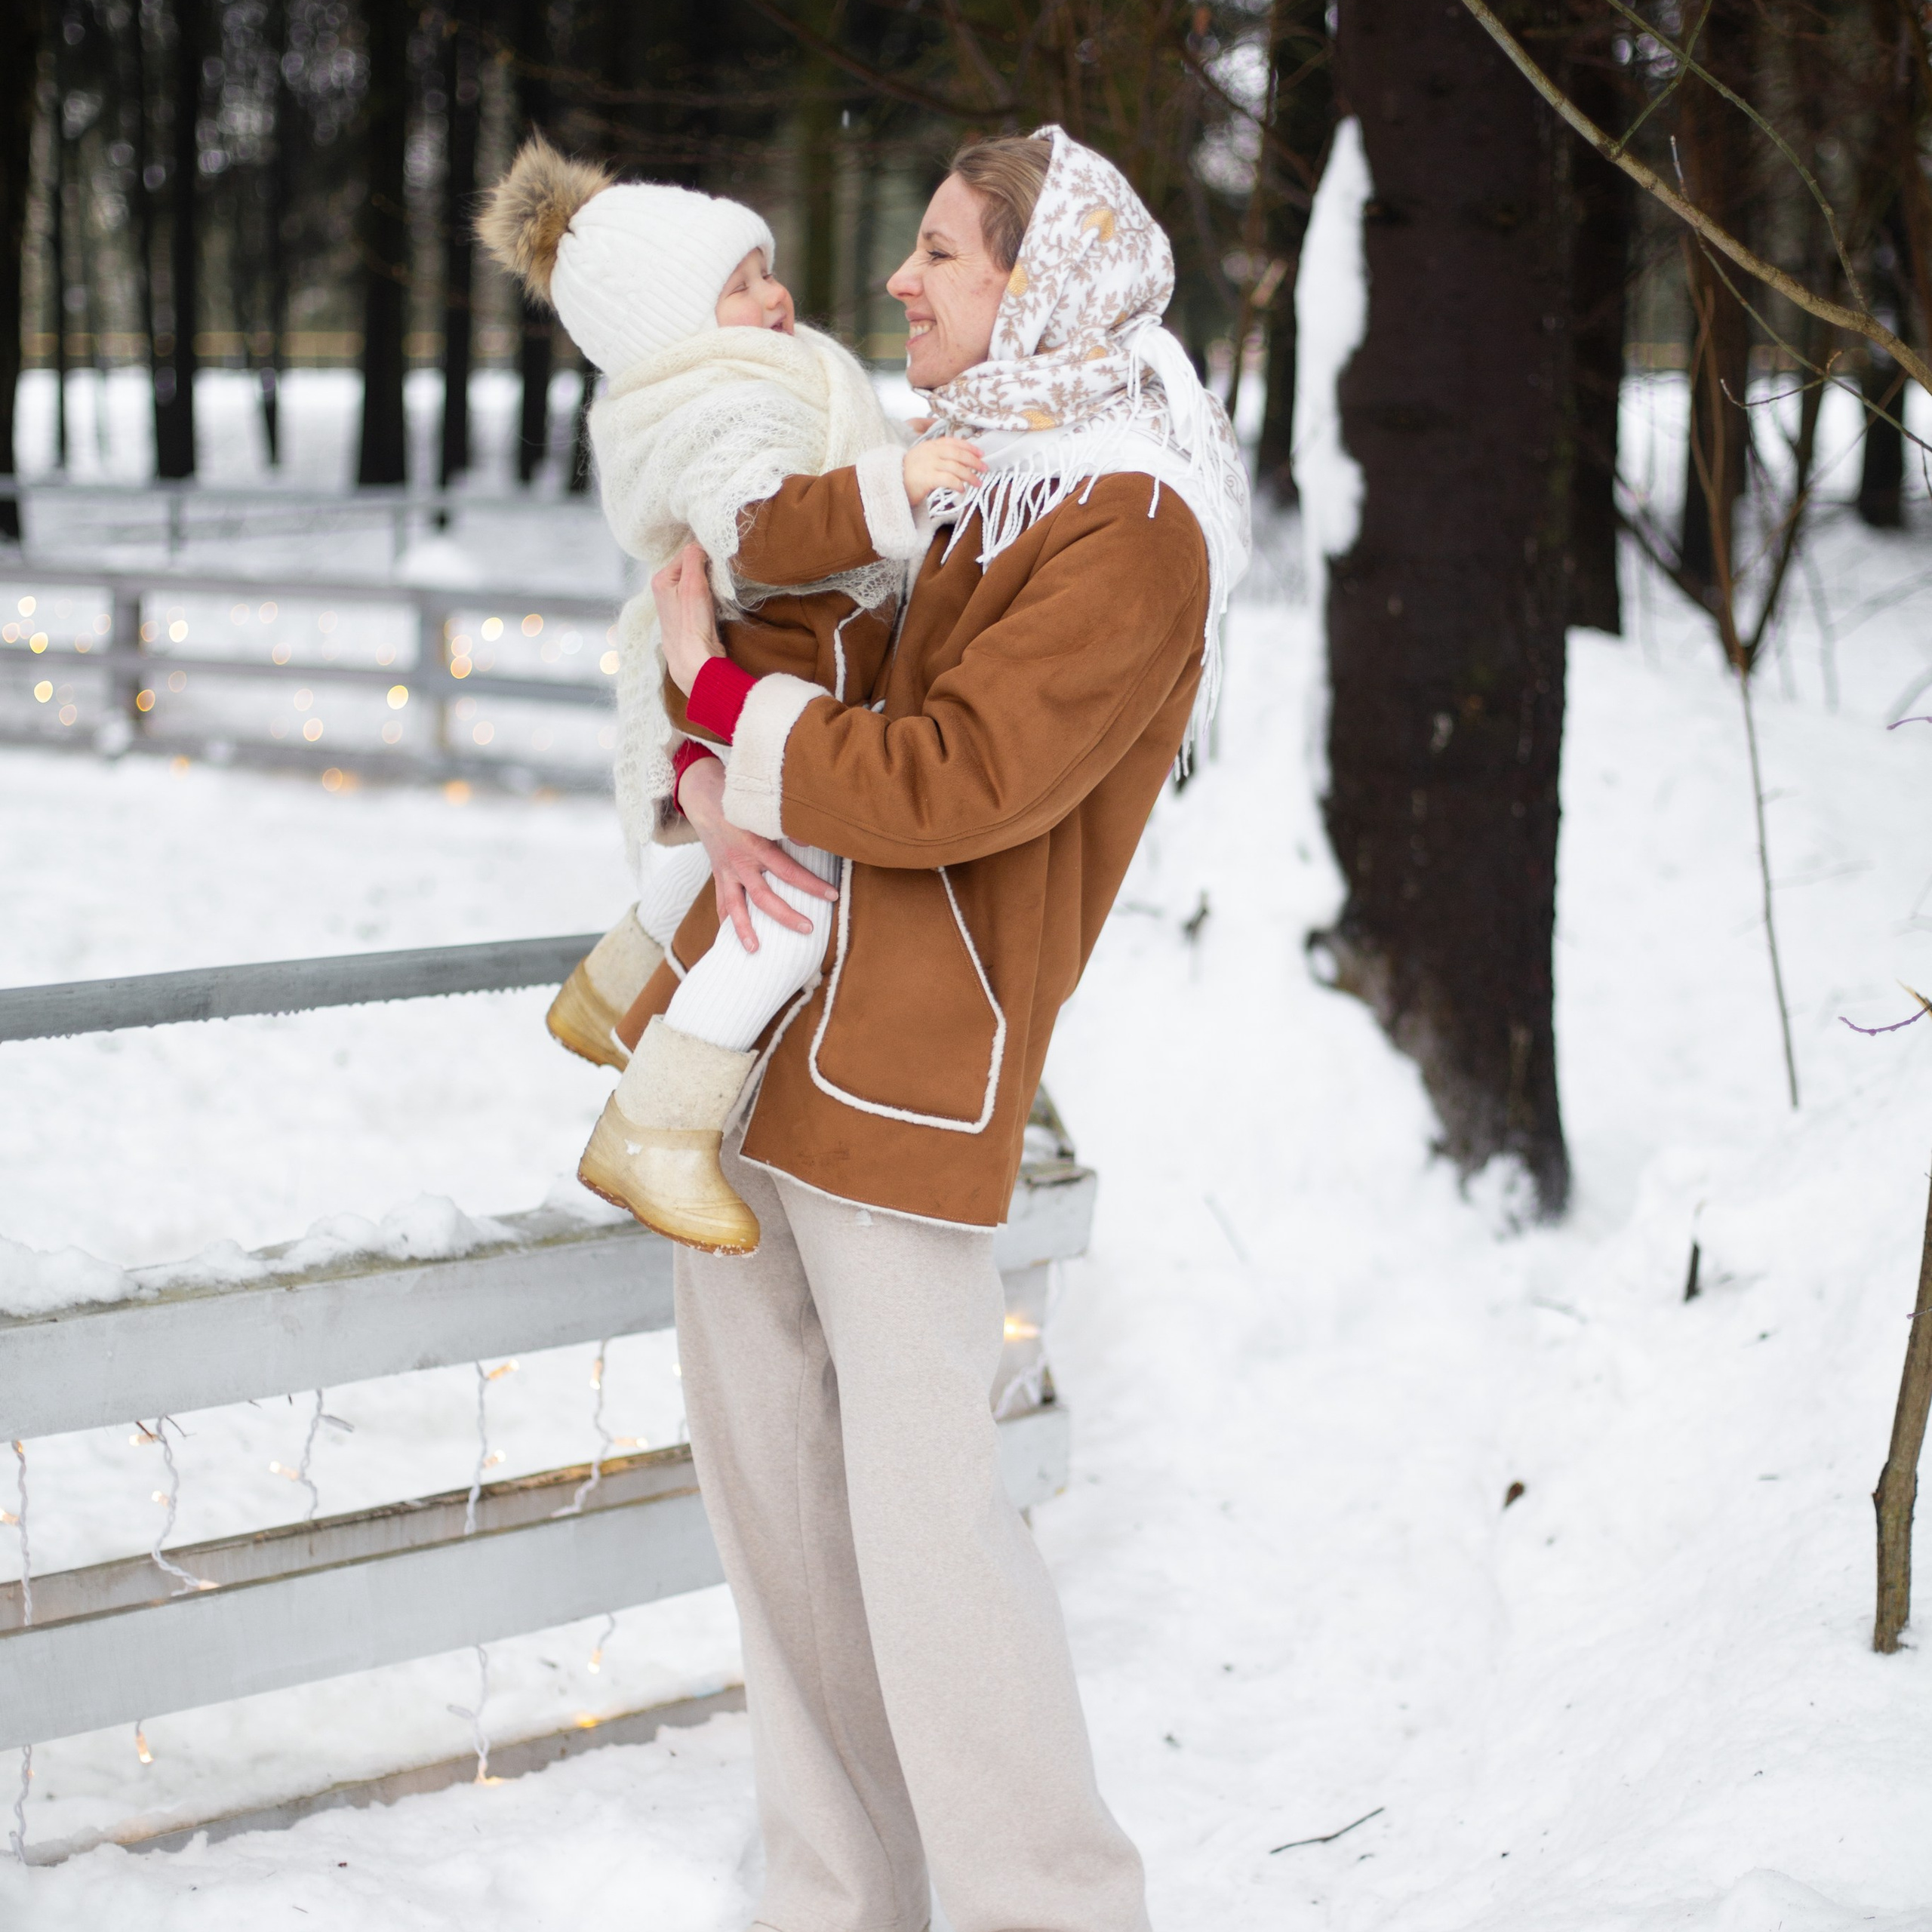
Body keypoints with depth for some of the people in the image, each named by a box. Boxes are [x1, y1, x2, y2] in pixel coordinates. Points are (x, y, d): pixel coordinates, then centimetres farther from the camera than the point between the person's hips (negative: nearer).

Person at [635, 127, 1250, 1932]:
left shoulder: (1132, 536, -12)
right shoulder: (948, 473, 13)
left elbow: (945, 782, -21)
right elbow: (740, 570, 18)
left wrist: (728, 701, -10)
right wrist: (712, 781, -1)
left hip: (907, 1059, -8)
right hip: (752, 1035, 8)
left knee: (920, 1497, -7)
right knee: (763, 1464, 12)